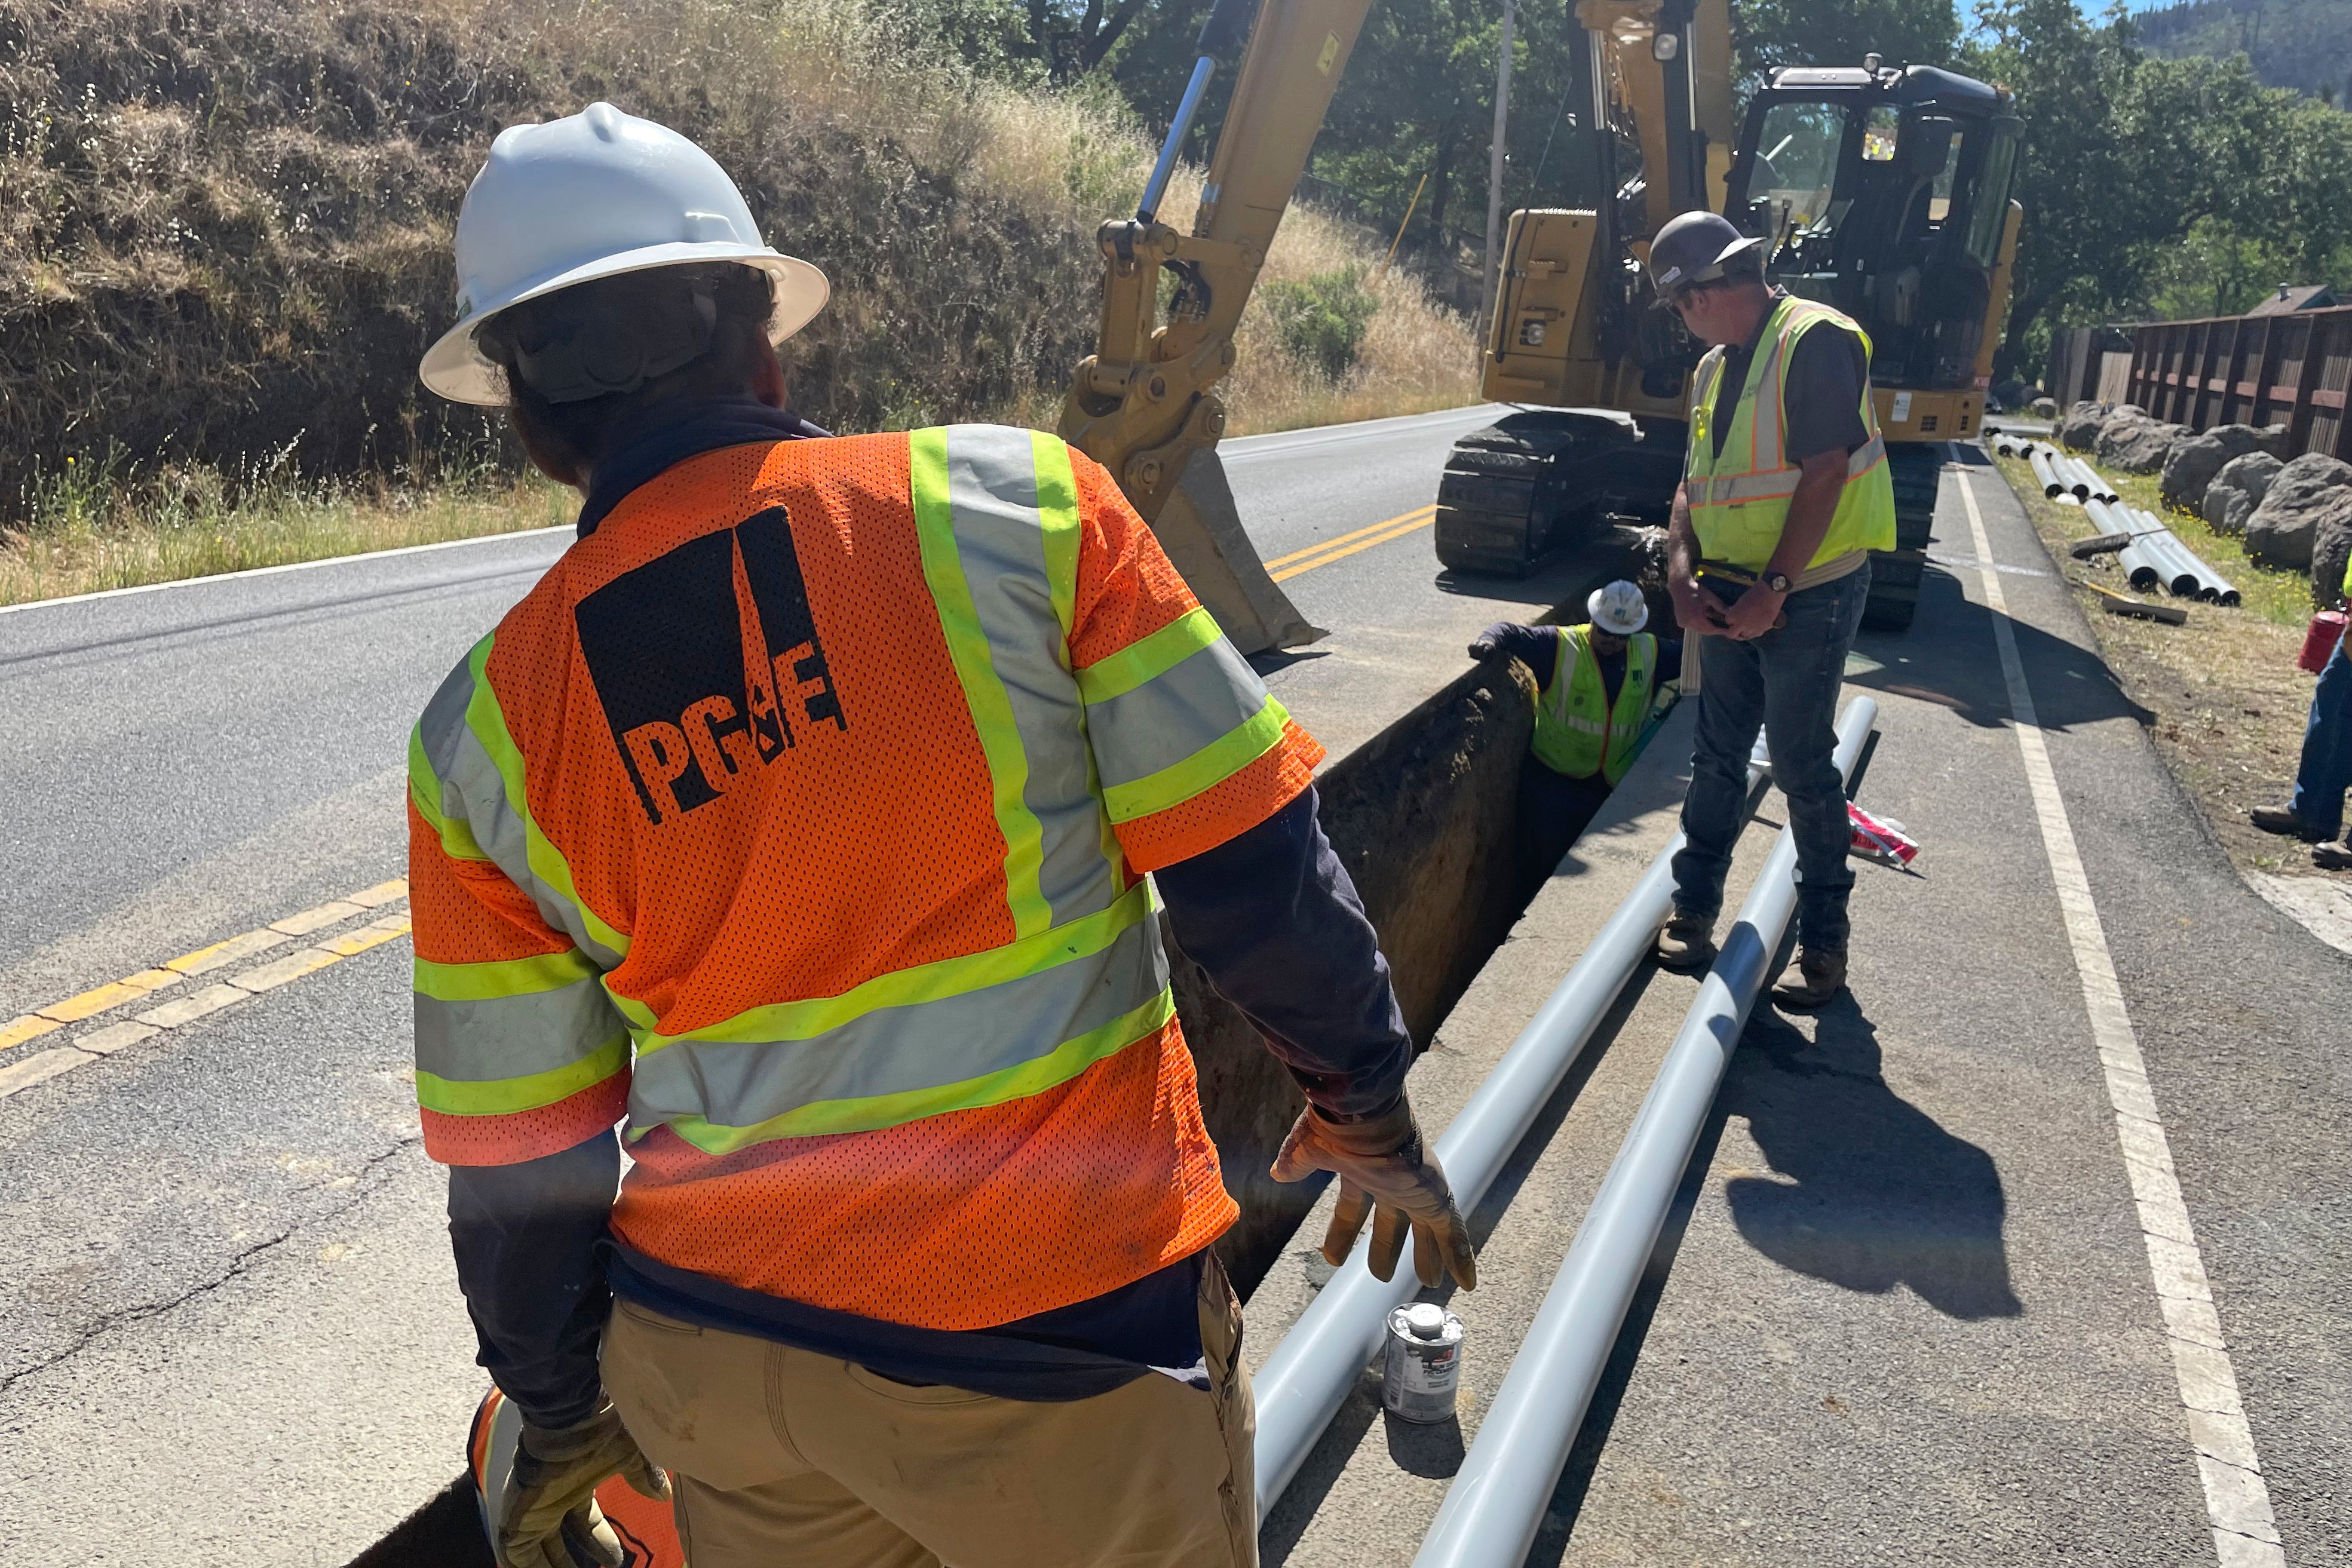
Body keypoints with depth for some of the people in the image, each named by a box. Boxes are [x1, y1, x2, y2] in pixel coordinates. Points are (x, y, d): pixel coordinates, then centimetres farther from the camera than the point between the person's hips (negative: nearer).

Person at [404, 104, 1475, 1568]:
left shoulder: (483, 738, -3)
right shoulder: (1010, 499, -13)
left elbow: (519, 1162, 3)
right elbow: (1251, 857, -12)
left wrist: (562, 1412, 20)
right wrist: (1369, 1108, 5)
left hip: (719, 1364, 3)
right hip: (1062, 1347, -2)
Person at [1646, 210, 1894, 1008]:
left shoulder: (1814, 342, -13)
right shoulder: (1715, 368, 13)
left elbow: (1824, 475, -20)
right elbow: (1693, 483, 11)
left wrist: (1775, 587, -22)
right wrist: (1682, 575, -6)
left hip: (1809, 595, -7)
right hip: (1731, 597, 8)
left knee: (1802, 766, -2)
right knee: (1716, 757, 11)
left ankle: (1824, 938, 11)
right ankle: (1694, 907, 22)